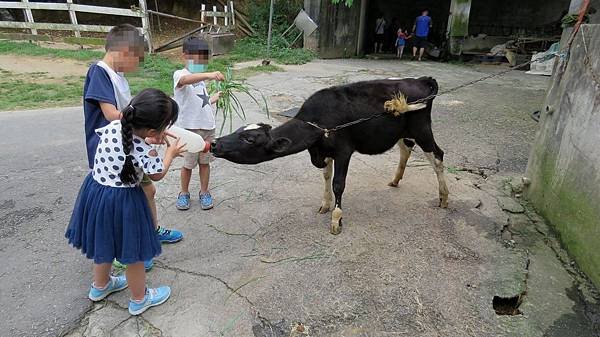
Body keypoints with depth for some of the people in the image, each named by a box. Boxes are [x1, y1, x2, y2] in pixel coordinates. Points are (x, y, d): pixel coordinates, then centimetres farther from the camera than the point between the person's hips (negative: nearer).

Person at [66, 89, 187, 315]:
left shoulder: (112, 126, -11)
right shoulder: (142, 151, -27)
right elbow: (157, 175, -7)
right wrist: (171, 153, 6)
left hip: (95, 193, 7)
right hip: (122, 202, -7)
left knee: (104, 242, 28)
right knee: (133, 252, 13)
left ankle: (100, 286, 52)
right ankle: (139, 299, 33)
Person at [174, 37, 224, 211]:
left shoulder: (201, 78, 15)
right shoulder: (180, 74, -11)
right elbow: (185, 80, -38)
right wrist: (209, 75, -52)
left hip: (208, 127, 6)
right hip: (190, 129, -6)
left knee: (205, 162, 14)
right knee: (188, 164, 8)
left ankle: (204, 193, 29)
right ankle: (184, 193, 28)